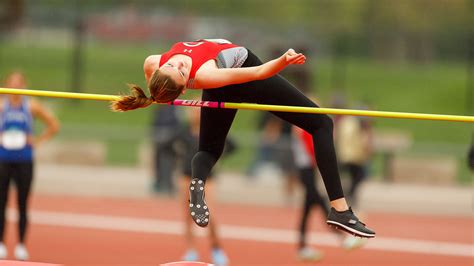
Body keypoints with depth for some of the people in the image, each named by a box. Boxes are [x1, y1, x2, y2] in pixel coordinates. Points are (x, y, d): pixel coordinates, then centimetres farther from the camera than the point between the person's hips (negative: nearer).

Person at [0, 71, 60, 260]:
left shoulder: (31, 106, 0)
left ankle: (21, 245, 10)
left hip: (24, 161, 0)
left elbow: (53, 126, 9)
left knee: (23, 205, 4)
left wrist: (37, 141, 0)